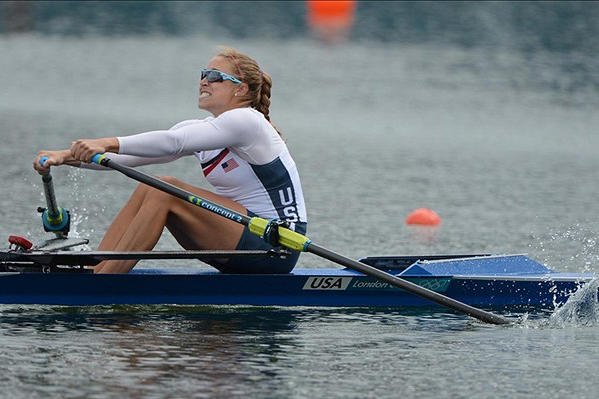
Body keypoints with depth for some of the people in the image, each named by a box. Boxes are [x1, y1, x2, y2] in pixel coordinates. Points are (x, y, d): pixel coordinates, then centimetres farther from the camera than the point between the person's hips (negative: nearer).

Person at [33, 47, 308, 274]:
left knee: (163, 190, -20)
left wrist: (108, 144, -36)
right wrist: (69, 156, -11)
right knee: (148, 190, -5)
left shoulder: (246, 121, -13)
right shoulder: (198, 129, 13)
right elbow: (131, 156, 2)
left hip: (276, 248, -9)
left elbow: (172, 143, -27)